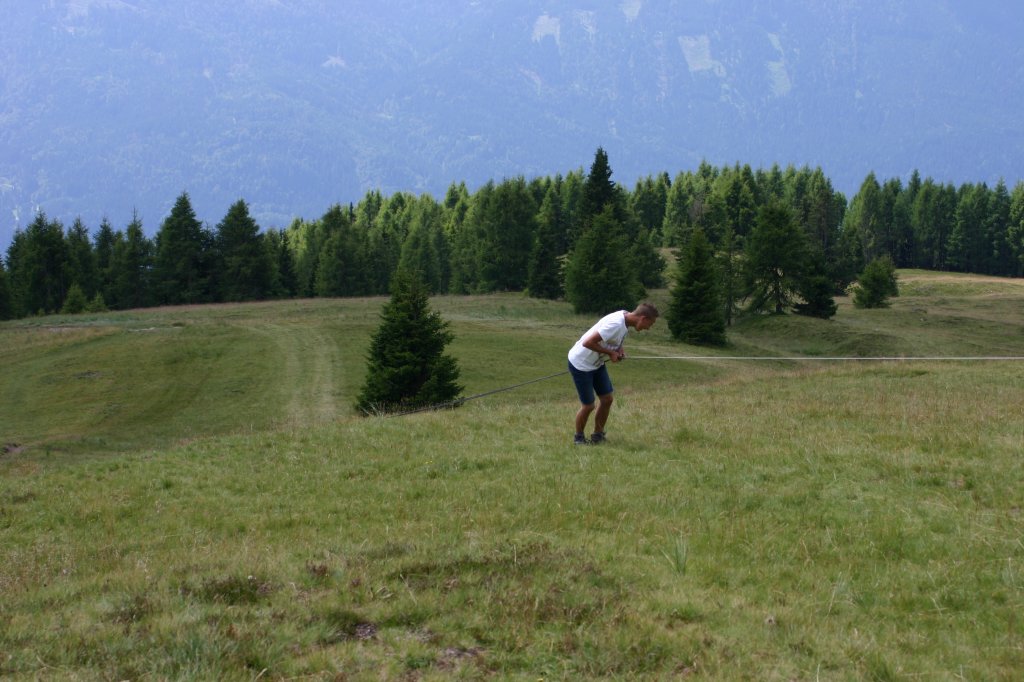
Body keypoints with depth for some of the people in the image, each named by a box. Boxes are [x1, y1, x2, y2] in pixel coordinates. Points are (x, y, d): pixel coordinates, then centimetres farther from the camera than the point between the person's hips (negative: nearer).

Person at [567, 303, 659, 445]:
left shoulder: (626, 319, -3)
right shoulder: (615, 325, -32)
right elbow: (587, 343, -33)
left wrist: (619, 350, -4)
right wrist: (610, 353, -23)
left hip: (597, 364, 9)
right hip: (581, 364, -9)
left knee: (607, 399, 8)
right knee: (588, 405, -1)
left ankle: (598, 436, 23)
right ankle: (579, 438, 20)